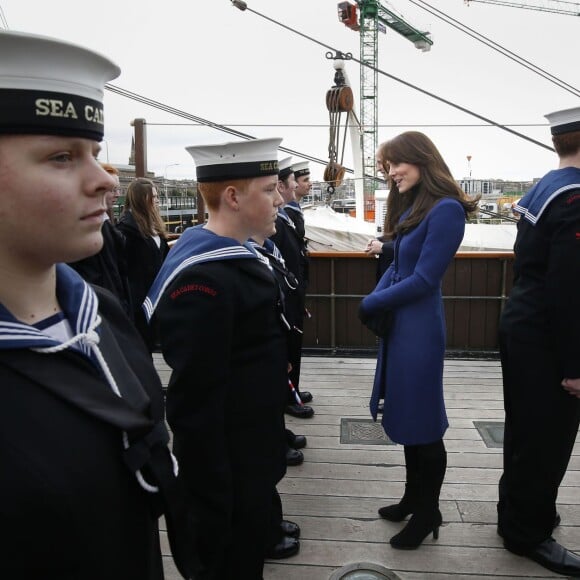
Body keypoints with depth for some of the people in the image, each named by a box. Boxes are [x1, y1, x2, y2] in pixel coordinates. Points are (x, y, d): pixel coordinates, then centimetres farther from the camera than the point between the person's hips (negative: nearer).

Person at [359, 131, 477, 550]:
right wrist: (375, 299, -6)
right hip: (398, 324, 9)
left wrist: (371, 305, -11)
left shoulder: (446, 209, -17)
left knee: (422, 422, 6)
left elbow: (423, 280, -20)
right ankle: (414, 497, 37)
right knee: (407, 417, 19)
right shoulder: (409, 207, 11)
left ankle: (429, 513, 27)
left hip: (419, 328, -9)